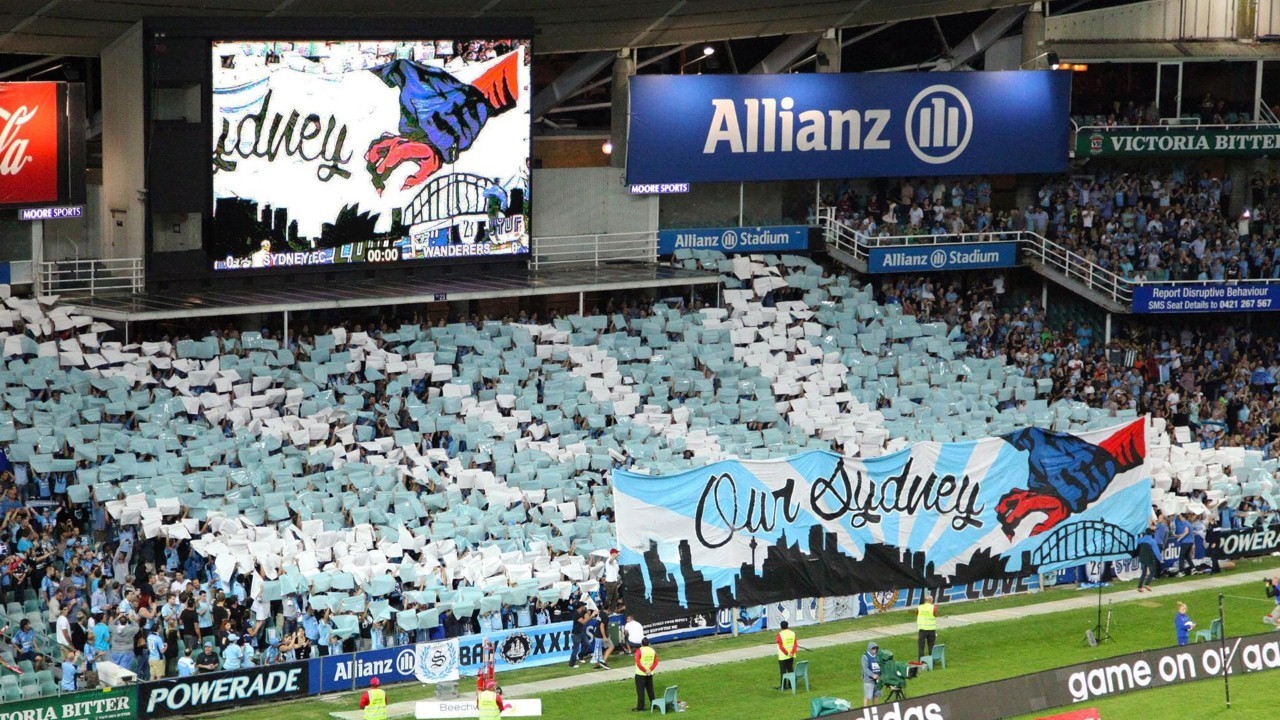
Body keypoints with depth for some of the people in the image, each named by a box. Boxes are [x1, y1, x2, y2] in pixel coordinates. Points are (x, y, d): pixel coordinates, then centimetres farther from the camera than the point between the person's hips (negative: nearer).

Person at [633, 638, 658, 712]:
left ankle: (640, 708, 0)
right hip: (650, 674, 5)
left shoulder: (639, 651, -12)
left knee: (641, 691, -1)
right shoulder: (653, 651, 4)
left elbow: (638, 663, -20)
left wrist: (644, 670, -13)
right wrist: (650, 670, -8)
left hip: (640, 674, -5)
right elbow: (656, 662, 0)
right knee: (650, 690, 17)